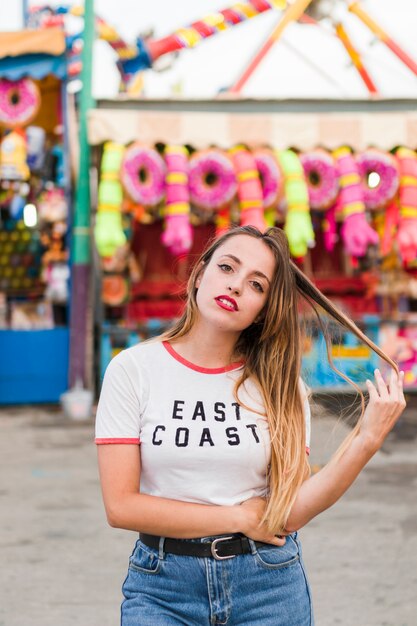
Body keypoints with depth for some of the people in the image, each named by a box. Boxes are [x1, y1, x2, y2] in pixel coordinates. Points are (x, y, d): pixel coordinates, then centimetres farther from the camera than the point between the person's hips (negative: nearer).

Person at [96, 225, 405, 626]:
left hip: (267, 583, 1)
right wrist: (239, 518, -9)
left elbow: (289, 514, -9)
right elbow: (120, 506, -10)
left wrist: (367, 439, -18)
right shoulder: (132, 369, -5)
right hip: (162, 588, -1)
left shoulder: (279, 385, 0)